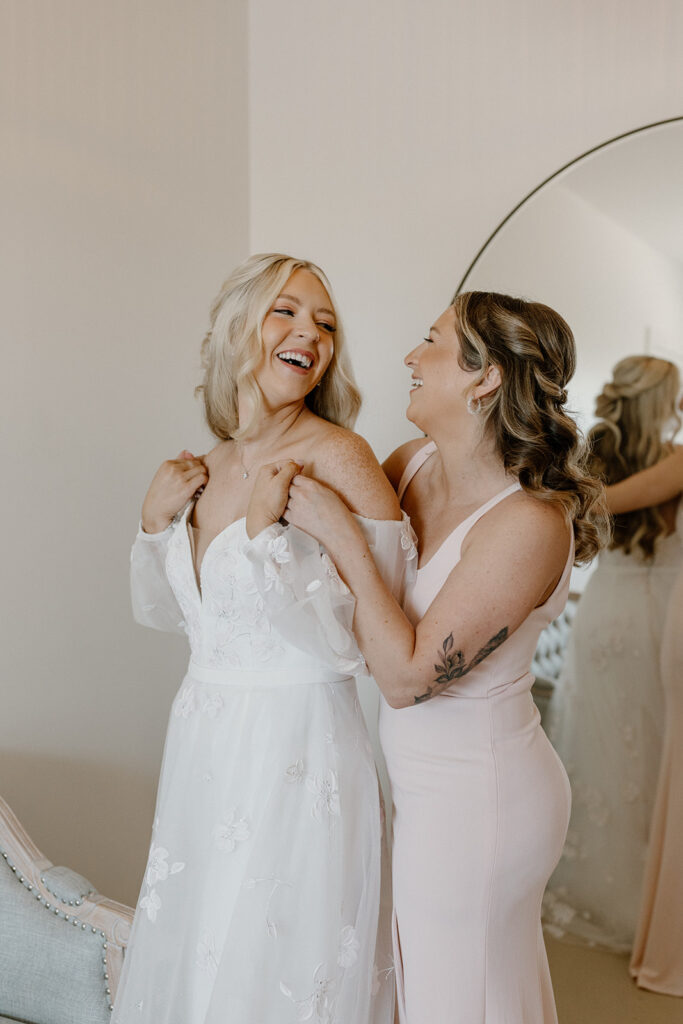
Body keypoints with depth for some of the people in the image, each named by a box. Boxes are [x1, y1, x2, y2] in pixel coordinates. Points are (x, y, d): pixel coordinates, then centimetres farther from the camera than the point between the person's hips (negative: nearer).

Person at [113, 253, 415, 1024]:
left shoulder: (335, 458, -16)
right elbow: (160, 610, 13)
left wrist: (266, 532, -25)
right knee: (193, 960, 24)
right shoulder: (212, 465, 3)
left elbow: (356, 641, -20)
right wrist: (155, 519, -2)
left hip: (297, 752, -6)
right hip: (204, 743, 7)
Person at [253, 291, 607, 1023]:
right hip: (423, 783, 7)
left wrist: (344, 538, -27)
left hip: (474, 798, -7)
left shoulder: (528, 524, -27)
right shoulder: (412, 463, -4)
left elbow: (406, 676, -27)